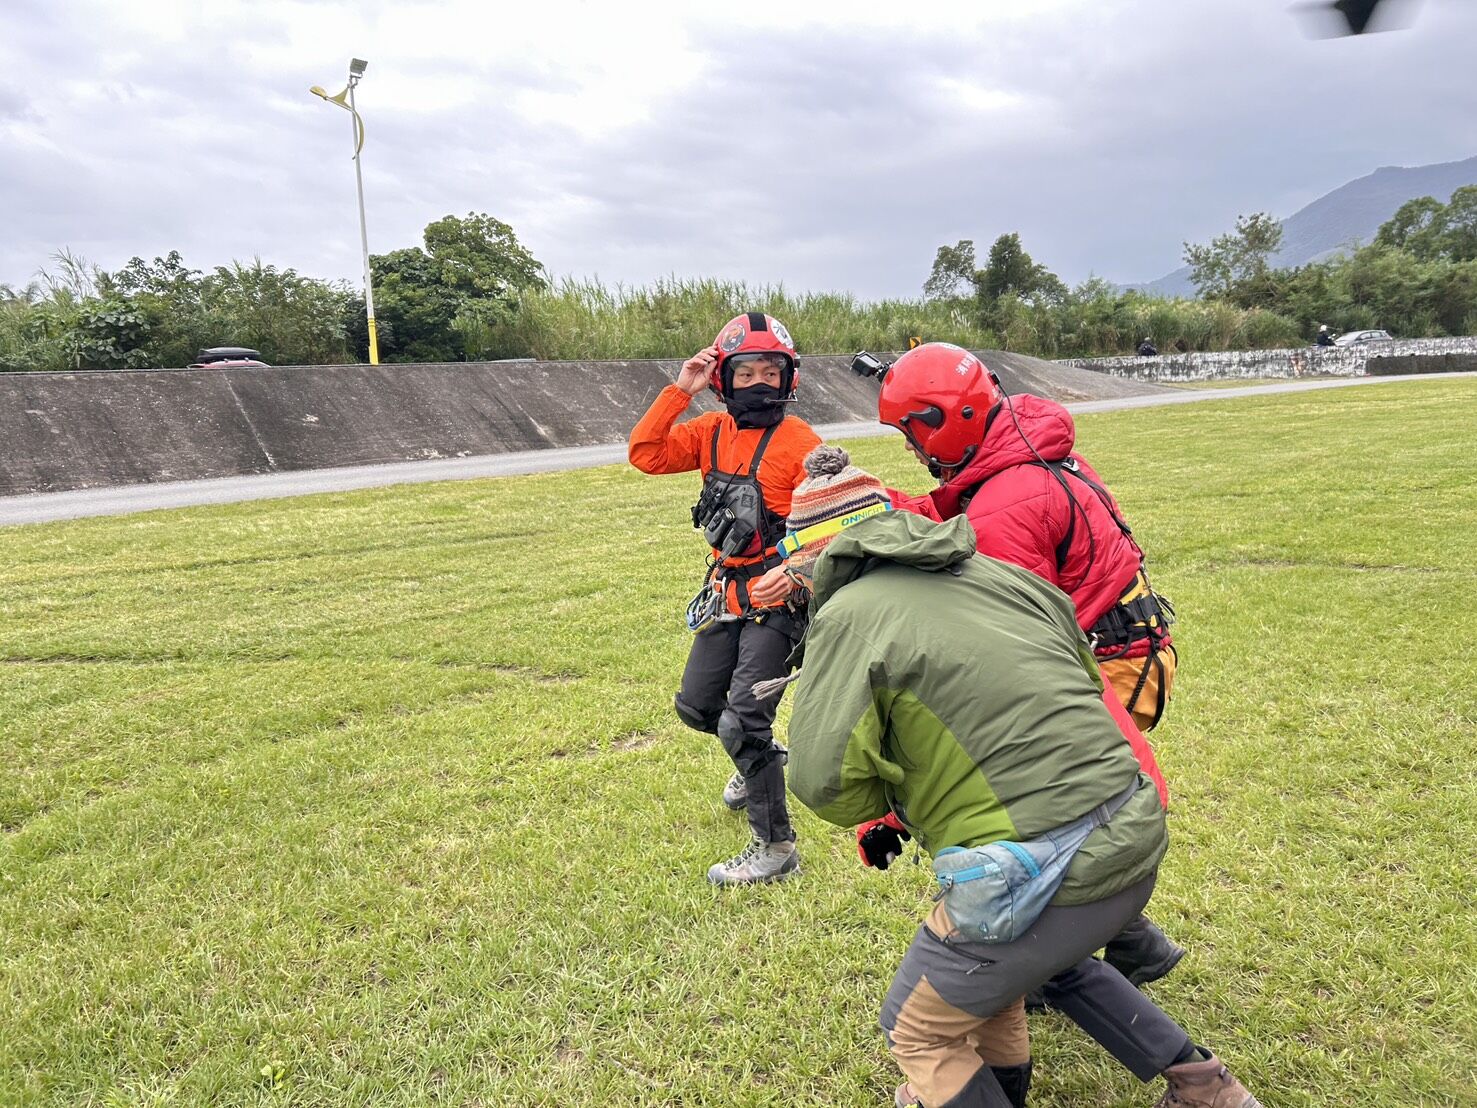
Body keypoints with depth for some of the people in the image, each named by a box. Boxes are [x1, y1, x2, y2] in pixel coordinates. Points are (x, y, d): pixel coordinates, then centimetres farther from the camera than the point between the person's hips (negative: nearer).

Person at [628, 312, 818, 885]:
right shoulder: (712, 431, 6)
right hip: (726, 594, 7)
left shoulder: (800, 442, -12)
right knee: (694, 705, 17)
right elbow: (646, 454, -2)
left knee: (741, 721, -10)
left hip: (776, 598, -7)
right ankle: (759, 757, 47)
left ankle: (775, 847, 6)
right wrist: (678, 391, -8)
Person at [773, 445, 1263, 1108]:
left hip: (1046, 877, -8)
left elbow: (821, 778, -20)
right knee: (1043, 954, 37)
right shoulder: (1002, 571, 9)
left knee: (919, 1030, 17)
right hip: (1136, 841, 8)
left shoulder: (848, 614, -10)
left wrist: (890, 808, 4)